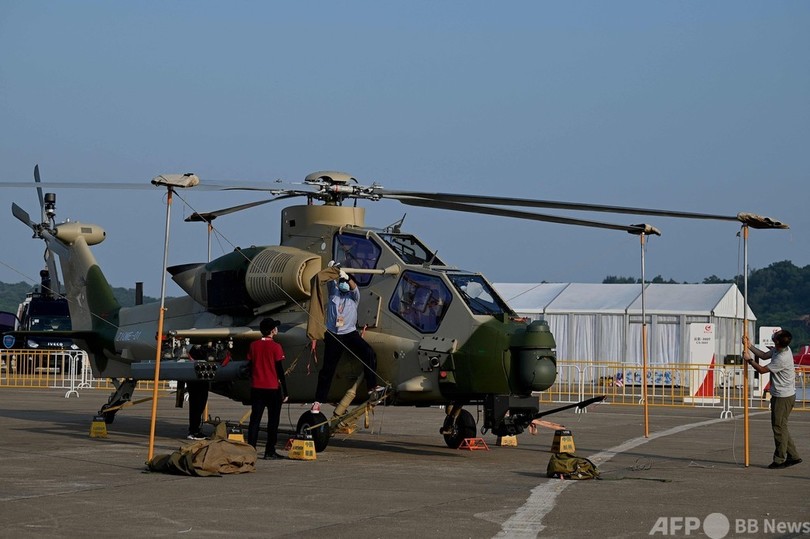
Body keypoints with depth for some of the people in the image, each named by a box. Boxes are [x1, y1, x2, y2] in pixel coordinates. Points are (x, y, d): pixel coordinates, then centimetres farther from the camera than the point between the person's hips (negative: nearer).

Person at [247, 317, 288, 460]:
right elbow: (280, 370, -9)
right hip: (272, 388, -4)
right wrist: (285, 391, -4)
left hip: (256, 388, 4)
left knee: (255, 419, 5)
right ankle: (270, 452, 3)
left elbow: (250, 367, 9)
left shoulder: (253, 346, 5)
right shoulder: (275, 347, -9)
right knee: (273, 421, 4)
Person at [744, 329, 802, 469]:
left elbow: (762, 370, -17)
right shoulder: (778, 349, 1)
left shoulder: (782, 359, -27)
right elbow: (764, 355, 19)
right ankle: (793, 456, 20)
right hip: (779, 395, 10)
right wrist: (750, 346, 14)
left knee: (779, 427, -2)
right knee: (780, 427, 15)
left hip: (784, 397, -10)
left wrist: (749, 360, -4)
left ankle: (780, 460, 6)